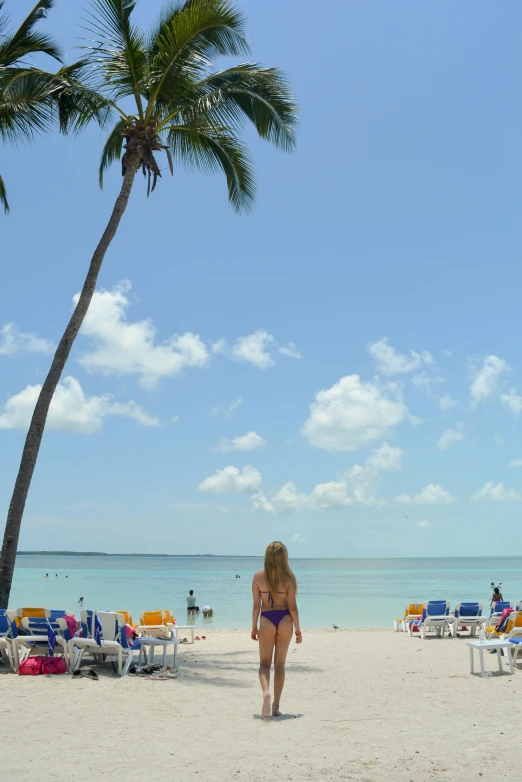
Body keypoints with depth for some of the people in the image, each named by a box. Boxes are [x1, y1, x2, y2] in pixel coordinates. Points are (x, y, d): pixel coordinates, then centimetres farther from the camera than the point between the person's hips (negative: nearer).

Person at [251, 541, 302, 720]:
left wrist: (254, 628, 8)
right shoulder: (288, 578, -7)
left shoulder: (258, 577, -4)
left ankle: (266, 692, -18)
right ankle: (276, 705, 16)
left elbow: (256, 605, -2)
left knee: (264, 663, 11)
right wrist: (298, 630, 2)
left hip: (266, 620, 0)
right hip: (285, 620, 0)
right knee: (280, 664, 13)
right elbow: (292, 606, -6)